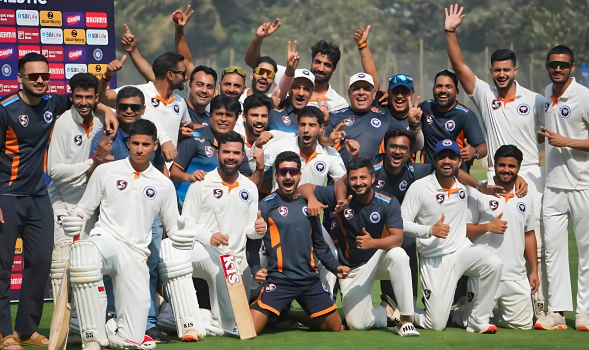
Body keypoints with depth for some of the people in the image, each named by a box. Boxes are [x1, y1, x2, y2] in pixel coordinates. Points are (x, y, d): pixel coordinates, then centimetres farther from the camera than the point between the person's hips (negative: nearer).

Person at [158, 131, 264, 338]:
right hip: (204, 252, -4)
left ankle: (194, 317, 31)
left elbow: (250, 229, 10)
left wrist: (257, 229, -14)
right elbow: (186, 222, -6)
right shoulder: (201, 183, -5)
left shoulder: (250, 188, 8)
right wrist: (208, 237, -24)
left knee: (226, 325, -3)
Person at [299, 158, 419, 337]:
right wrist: (312, 199, -33)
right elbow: (305, 187, -9)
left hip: (379, 258, -1)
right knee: (356, 324, -10)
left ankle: (406, 320, -30)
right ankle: (386, 310, 25)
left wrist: (373, 243, -45)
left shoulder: (388, 202, -16)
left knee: (398, 255, -38)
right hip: (352, 268, 1)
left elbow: (397, 238, -25)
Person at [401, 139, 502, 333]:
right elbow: (402, 223, -12)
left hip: (462, 250, 4)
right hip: (434, 259, -4)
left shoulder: (465, 185, 5)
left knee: (493, 263, -30)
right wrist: (430, 230, -25)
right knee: (436, 324, -9)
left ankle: (478, 321, -15)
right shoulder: (419, 187, -8)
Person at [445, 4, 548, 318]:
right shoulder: (484, 94, 5)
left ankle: (541, 305, 2)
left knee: (535, 242, -2)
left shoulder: (535, 101, 4)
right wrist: (450, 33, -10)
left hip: (531, 174, -1)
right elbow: (459, 66, -2)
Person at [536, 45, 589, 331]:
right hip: (553, 184, 6)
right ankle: (556, 311, 6)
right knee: (553, 248, 3)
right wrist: (542, 135, 12)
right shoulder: (546, 94, 12)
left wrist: (565, 141, -17)